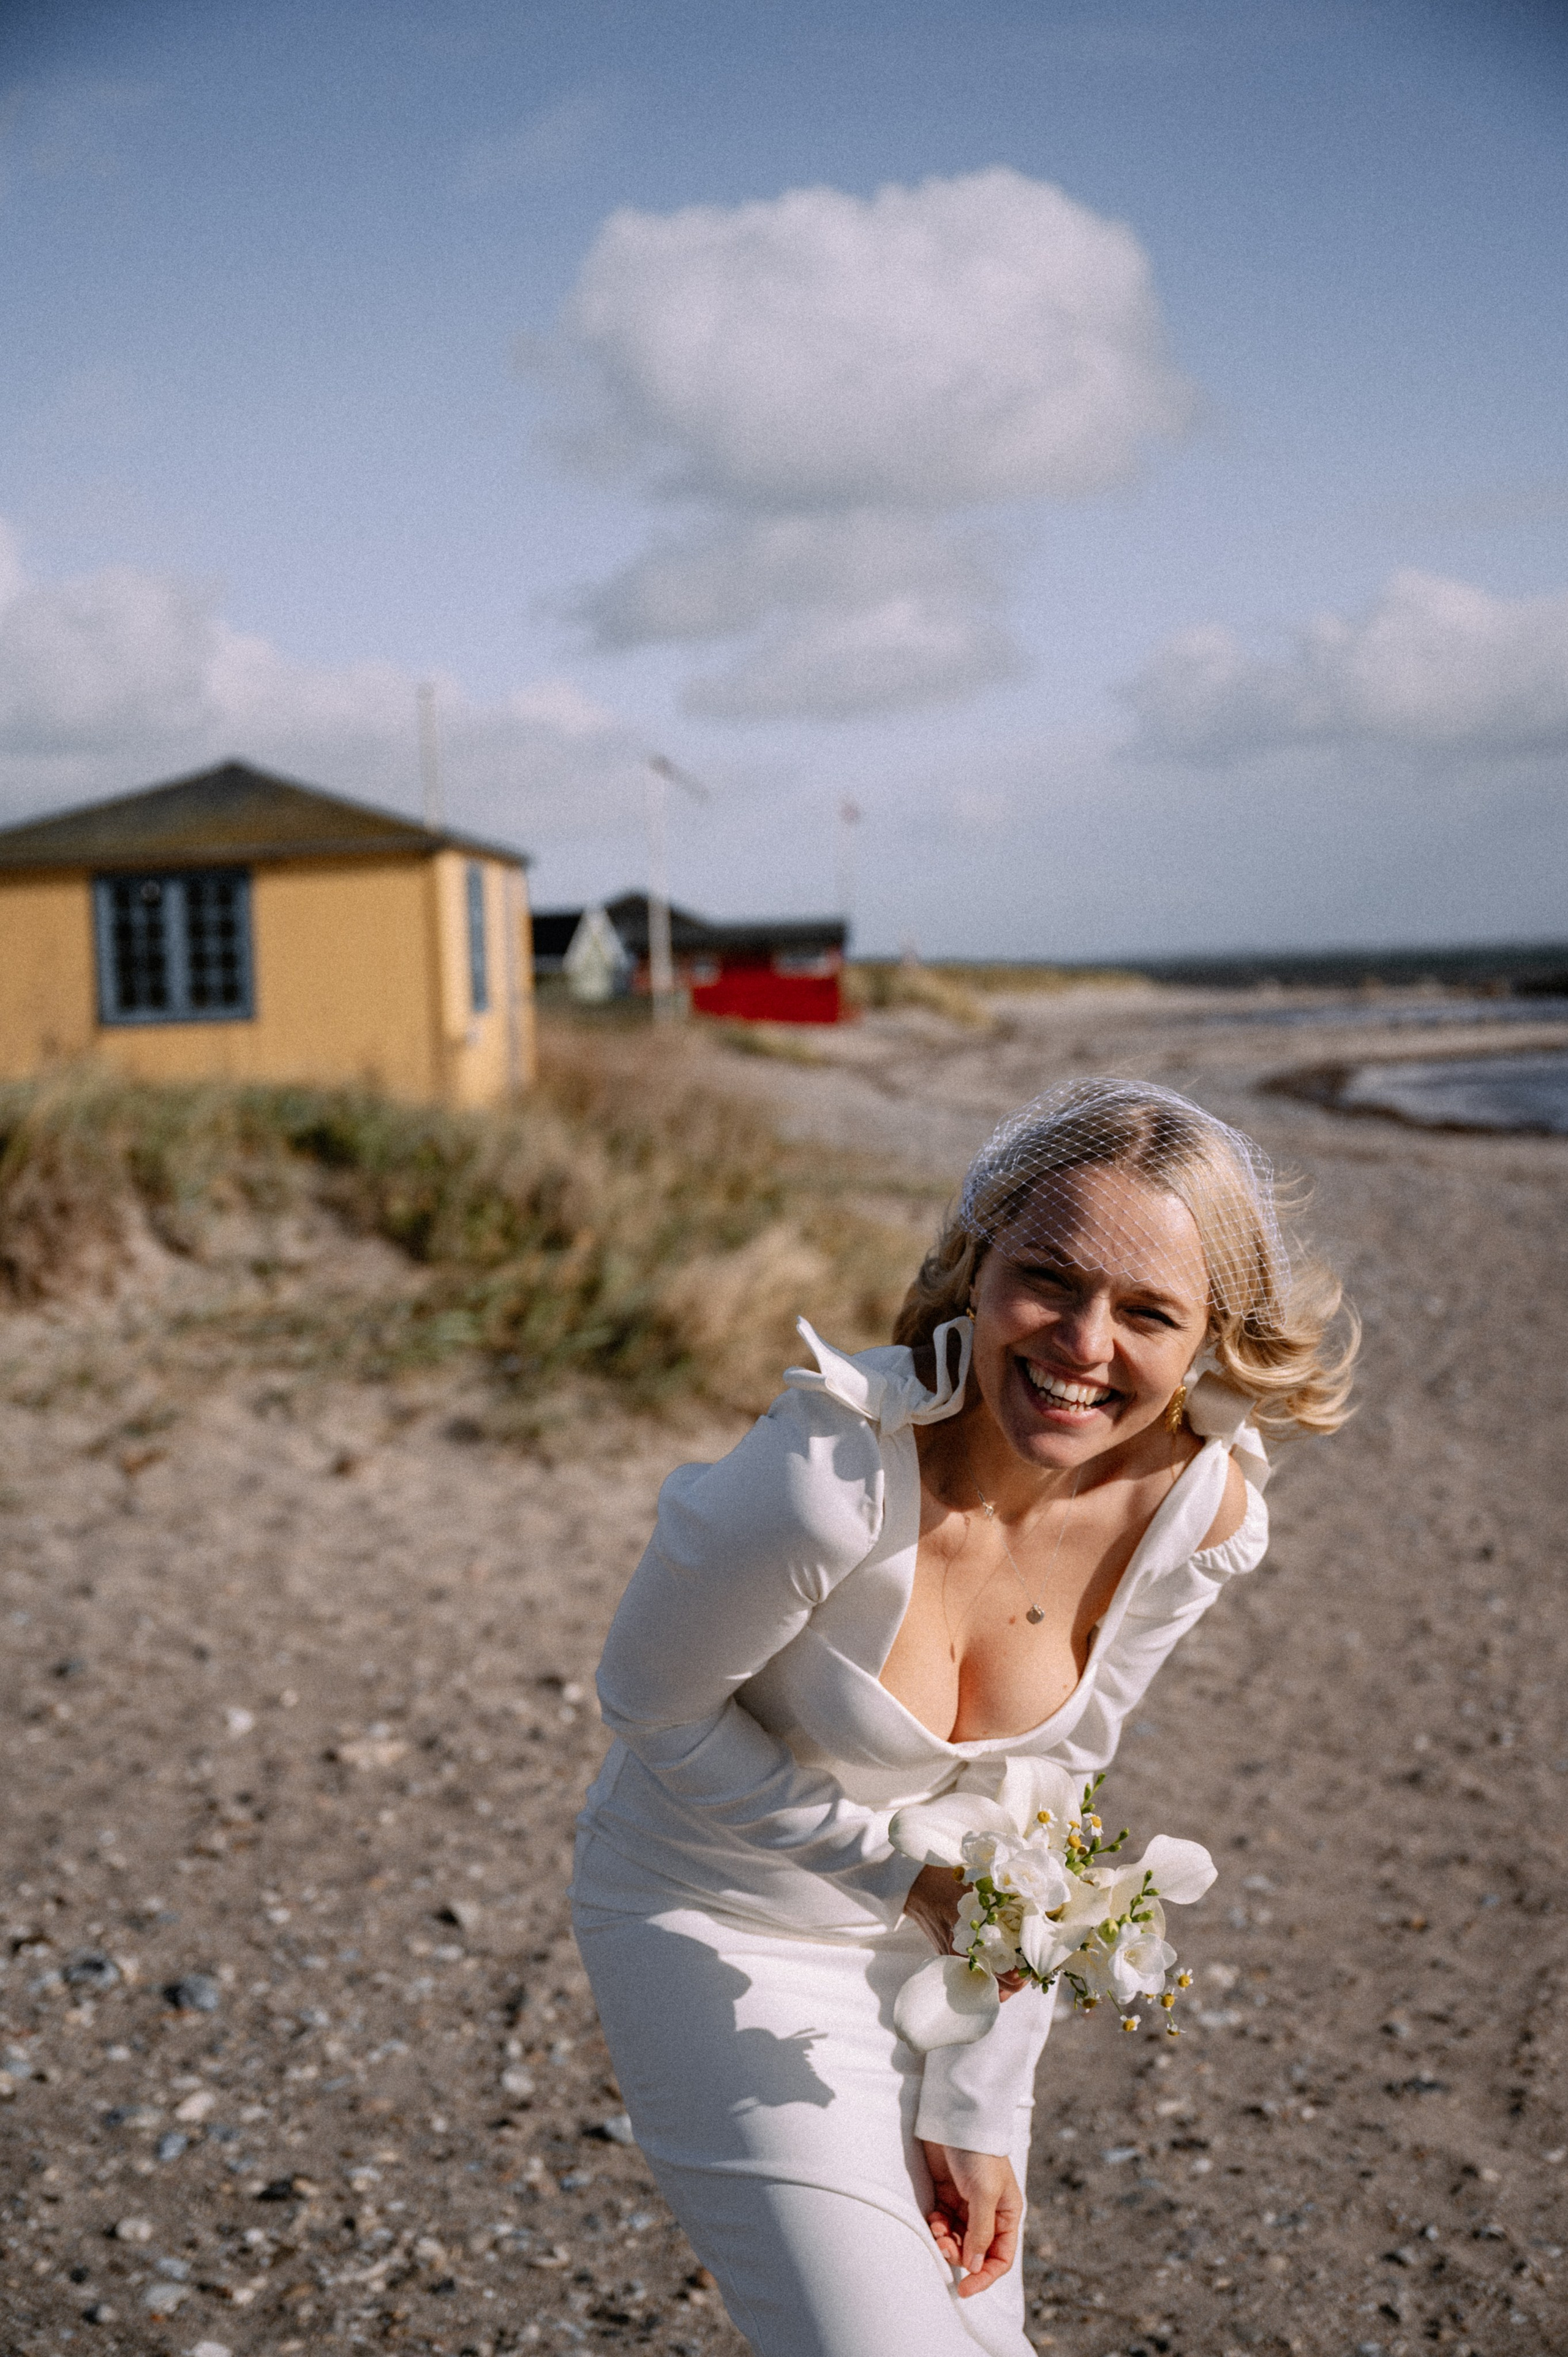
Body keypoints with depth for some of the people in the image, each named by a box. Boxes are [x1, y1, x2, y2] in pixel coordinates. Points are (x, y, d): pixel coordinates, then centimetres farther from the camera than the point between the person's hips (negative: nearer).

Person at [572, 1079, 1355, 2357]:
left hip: (919, 1940, 5)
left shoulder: (1192, 1511, -18)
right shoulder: (830, 1473, -35)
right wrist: (900, 1868, -18)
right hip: (719, 1926, -5)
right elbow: (654, 1708, -17)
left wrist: (977, 2110, -2)